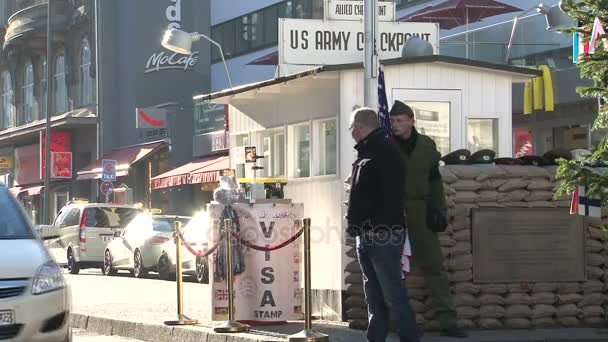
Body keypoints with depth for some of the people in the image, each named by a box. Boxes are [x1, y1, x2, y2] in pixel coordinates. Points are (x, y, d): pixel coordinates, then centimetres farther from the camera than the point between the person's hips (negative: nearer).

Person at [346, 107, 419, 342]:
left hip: (383, 235, -10)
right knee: (374, 296, 11)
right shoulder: (365, 153, 19)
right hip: (366, 236, 10)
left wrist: (375, 224, -23)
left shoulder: (385, 152, -10)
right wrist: (355, 221, 12)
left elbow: (390, 195, -19)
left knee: (393, 295, -8)